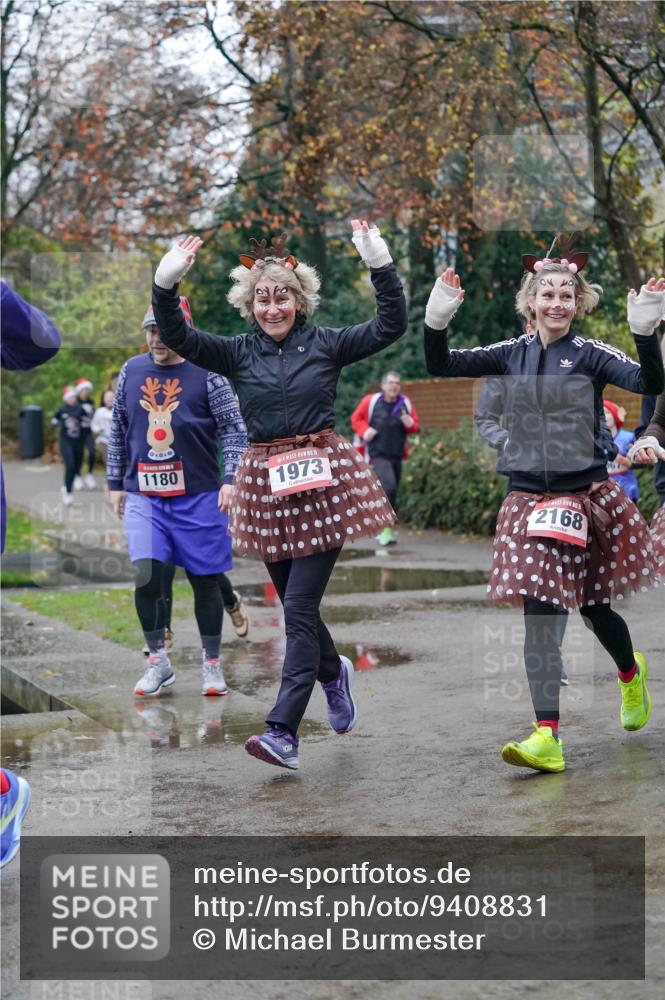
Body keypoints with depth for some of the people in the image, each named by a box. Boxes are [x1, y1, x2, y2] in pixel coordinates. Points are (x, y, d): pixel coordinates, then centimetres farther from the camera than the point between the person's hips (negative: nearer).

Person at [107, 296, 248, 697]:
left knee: (205, 579, 5)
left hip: (198, 496, -2)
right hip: (144, 495, 2)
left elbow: (234, 428, -4)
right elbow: (119, 431, 16)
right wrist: (116, 482, 16)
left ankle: (212, 664, 18)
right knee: (146, 575, -13)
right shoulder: (132, 371, 8)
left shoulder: (206, 374, -3)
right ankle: (158, 662, 2)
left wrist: (231, 478, -15)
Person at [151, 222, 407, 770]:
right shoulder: (239, 352, 6)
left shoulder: (325, 344, 1)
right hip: (268, 483, 3)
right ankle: (335, 672, 45)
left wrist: (381, 265, -17)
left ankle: (283, 732, -10)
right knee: (295, 605, 13)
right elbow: (178, 337, -5)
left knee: (300, 606, -8)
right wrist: (166, 285, -20)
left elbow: (390, 326, -6)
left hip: (323, 479, -3)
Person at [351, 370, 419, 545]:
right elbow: (356, 418, 8)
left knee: (391, 492, 12)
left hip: (397, 455, 5)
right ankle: (385, 528, -19)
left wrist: (409, 424, -11)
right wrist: (365, 431, -10)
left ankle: (383, 529, 27)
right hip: (378, 454, -5)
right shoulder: (370, 401, -6)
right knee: (389, 486, -24)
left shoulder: (406, 404, 3)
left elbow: (415, 427, 11)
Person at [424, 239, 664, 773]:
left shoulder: (591, 353, -5)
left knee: (594, 606, 13)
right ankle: (547, 738, -9)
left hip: (589, 498, -2)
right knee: (539, 616, -7)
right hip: (529, 501, 2)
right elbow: (442, 366, 0)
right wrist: (437, 319, -17)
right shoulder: (511, 354, 4)